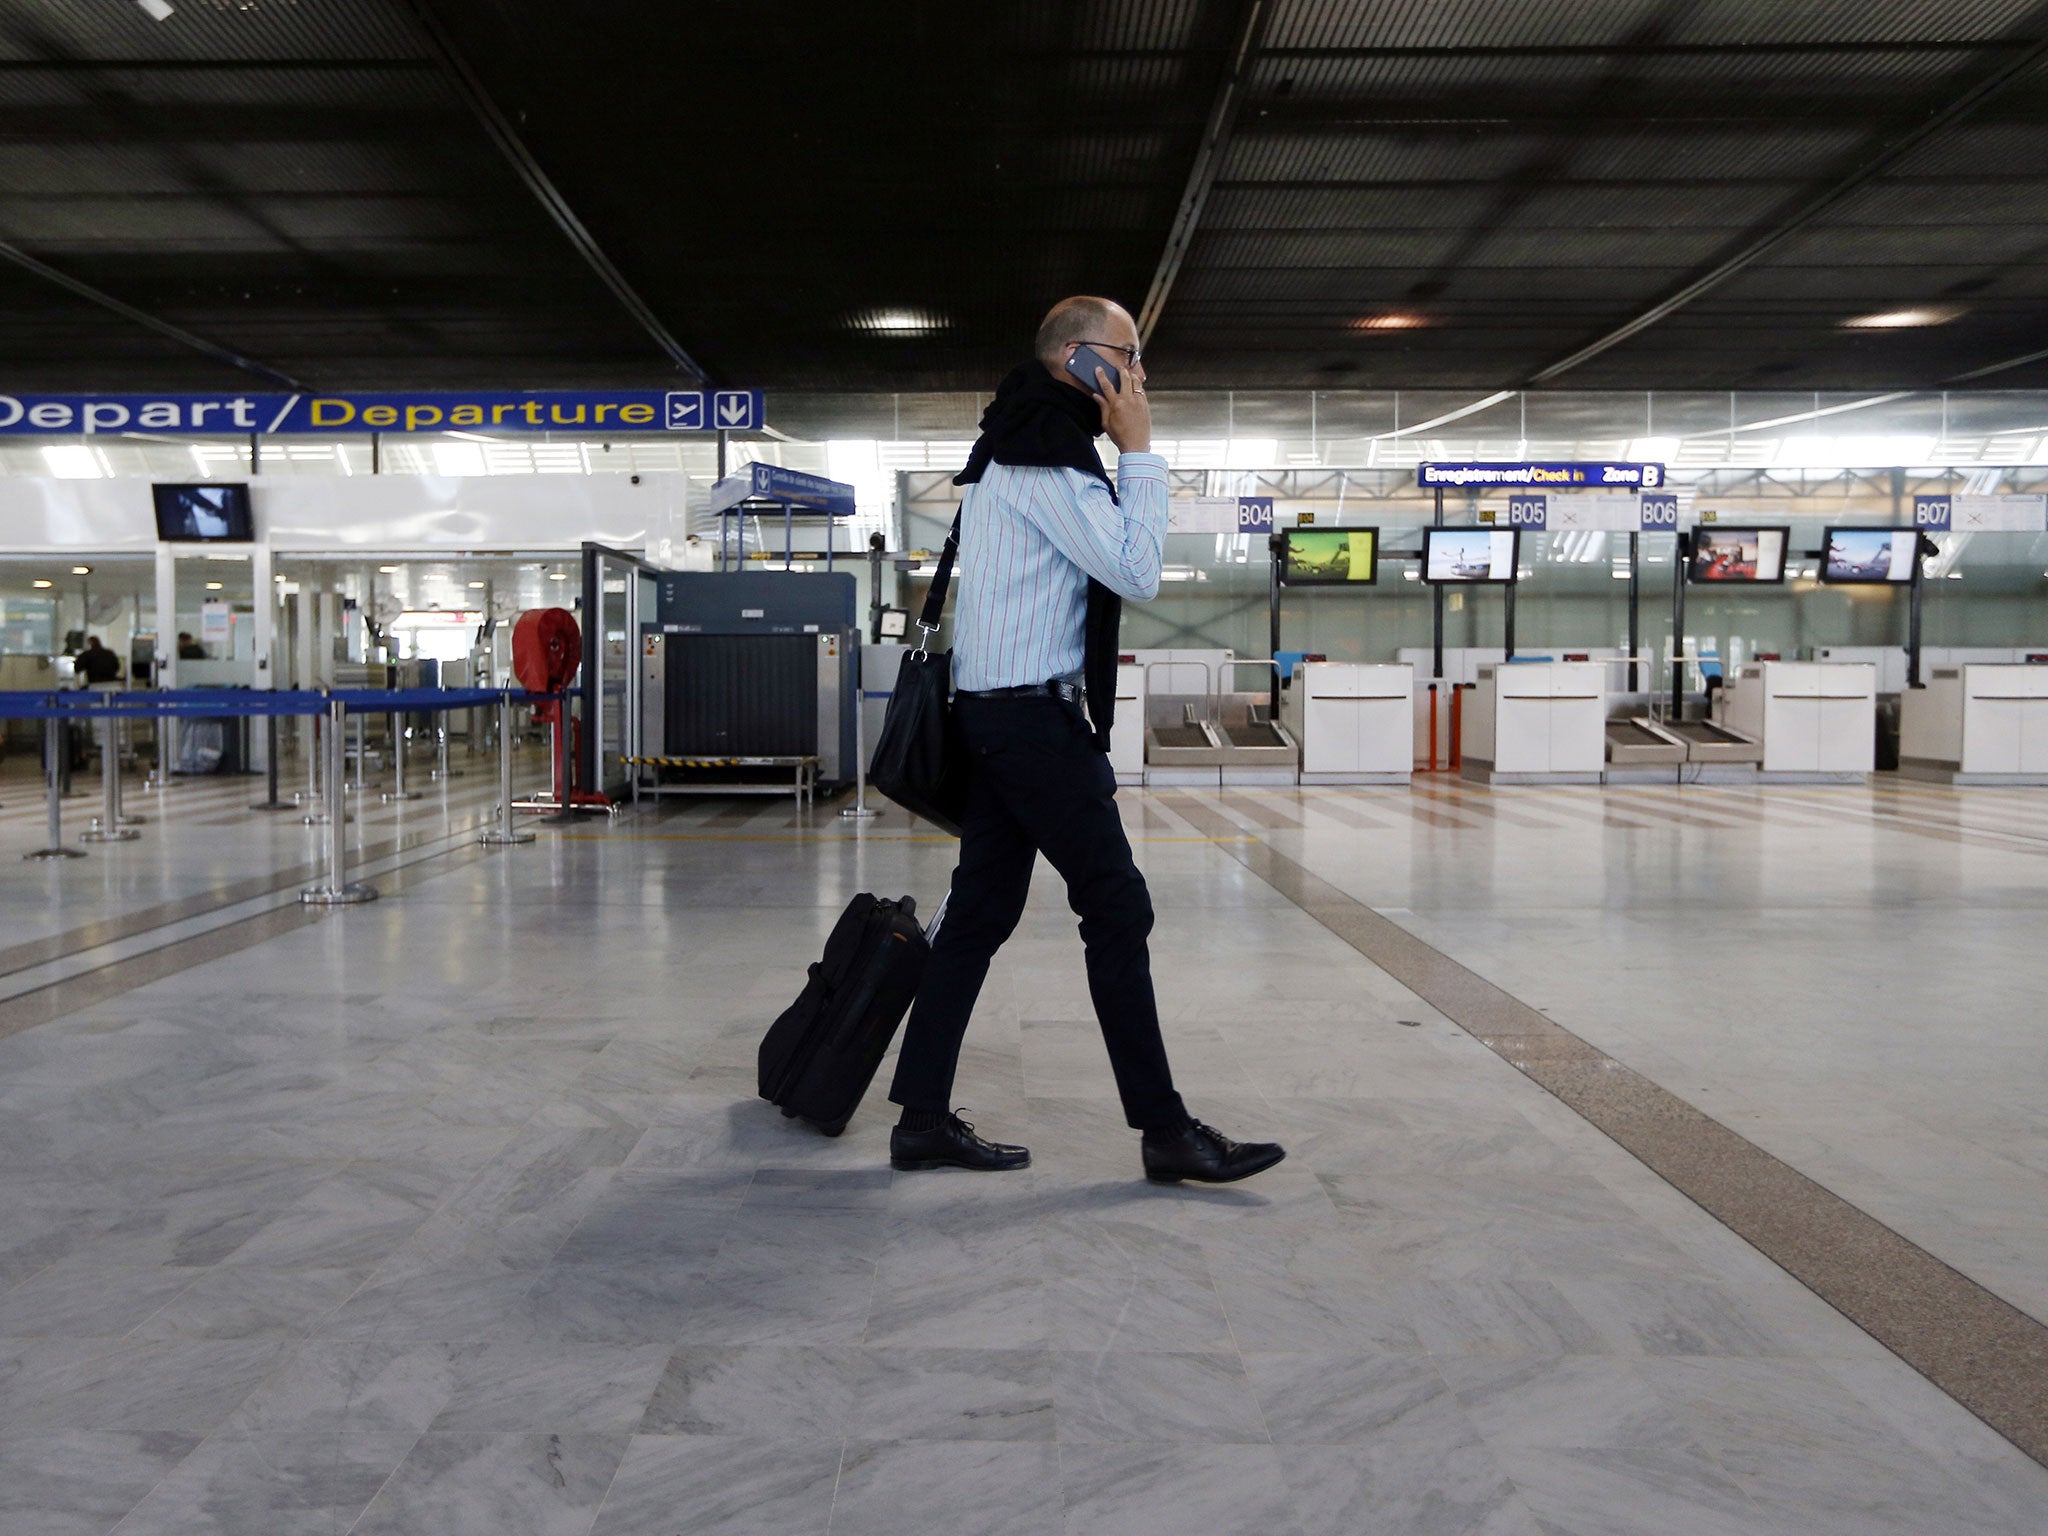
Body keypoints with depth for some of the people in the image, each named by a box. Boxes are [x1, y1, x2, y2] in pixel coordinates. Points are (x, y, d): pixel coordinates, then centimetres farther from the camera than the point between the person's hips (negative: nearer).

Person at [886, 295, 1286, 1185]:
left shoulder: (1024, 444, 21)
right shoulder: (1045, 455, -12)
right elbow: (1136, 573, -15)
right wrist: (1138, 449, -9)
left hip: (999, 711, 10)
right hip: (1033, 712, -10)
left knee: (981, 911, 9)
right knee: (1117, 910, -5)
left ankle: (923, 1120, 13)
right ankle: (1164, 1132, 4)